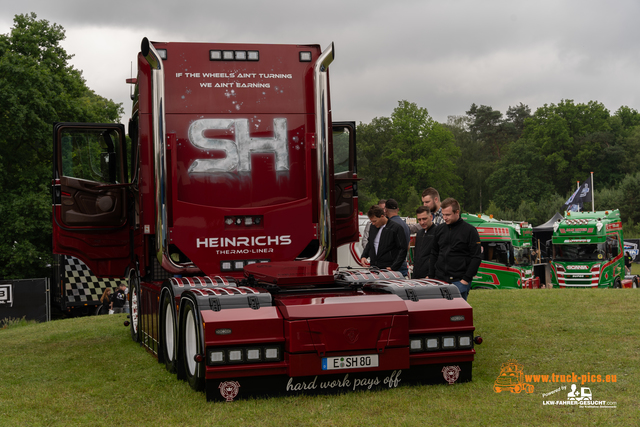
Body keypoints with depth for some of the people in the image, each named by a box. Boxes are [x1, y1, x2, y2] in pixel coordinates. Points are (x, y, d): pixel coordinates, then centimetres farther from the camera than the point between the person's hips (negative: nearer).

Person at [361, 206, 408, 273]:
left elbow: (403, 249, -9)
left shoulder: (396, 228, -8)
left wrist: (393, 267, -14)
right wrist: (364, 256, 10)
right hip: (373, 268, 5)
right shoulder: (373, 227, 12)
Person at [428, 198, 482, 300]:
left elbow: (476, 257, -6)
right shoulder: (439, 229, 12)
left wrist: (466, 279, -11)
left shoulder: (469, 230, -3)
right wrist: (431, 277, 11)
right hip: (439, 280, 5)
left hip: (459, 281, -5)